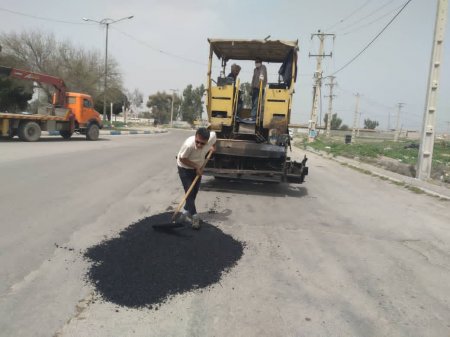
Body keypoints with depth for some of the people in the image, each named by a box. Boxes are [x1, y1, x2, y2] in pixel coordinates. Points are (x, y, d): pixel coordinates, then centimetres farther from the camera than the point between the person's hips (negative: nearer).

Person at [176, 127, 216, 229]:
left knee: (195, 192, 13)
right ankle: (194, 217, 4)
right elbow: (182, 159, -23)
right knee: (189, 192, -7)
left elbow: (214, 134, -1)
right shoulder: (189, 144, -40)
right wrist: (196, 167, -24)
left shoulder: (212, 136, -29)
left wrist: (213, 147, 0)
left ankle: (186, 211, 33)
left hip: (198, 168, 5)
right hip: (185, 168, -5)